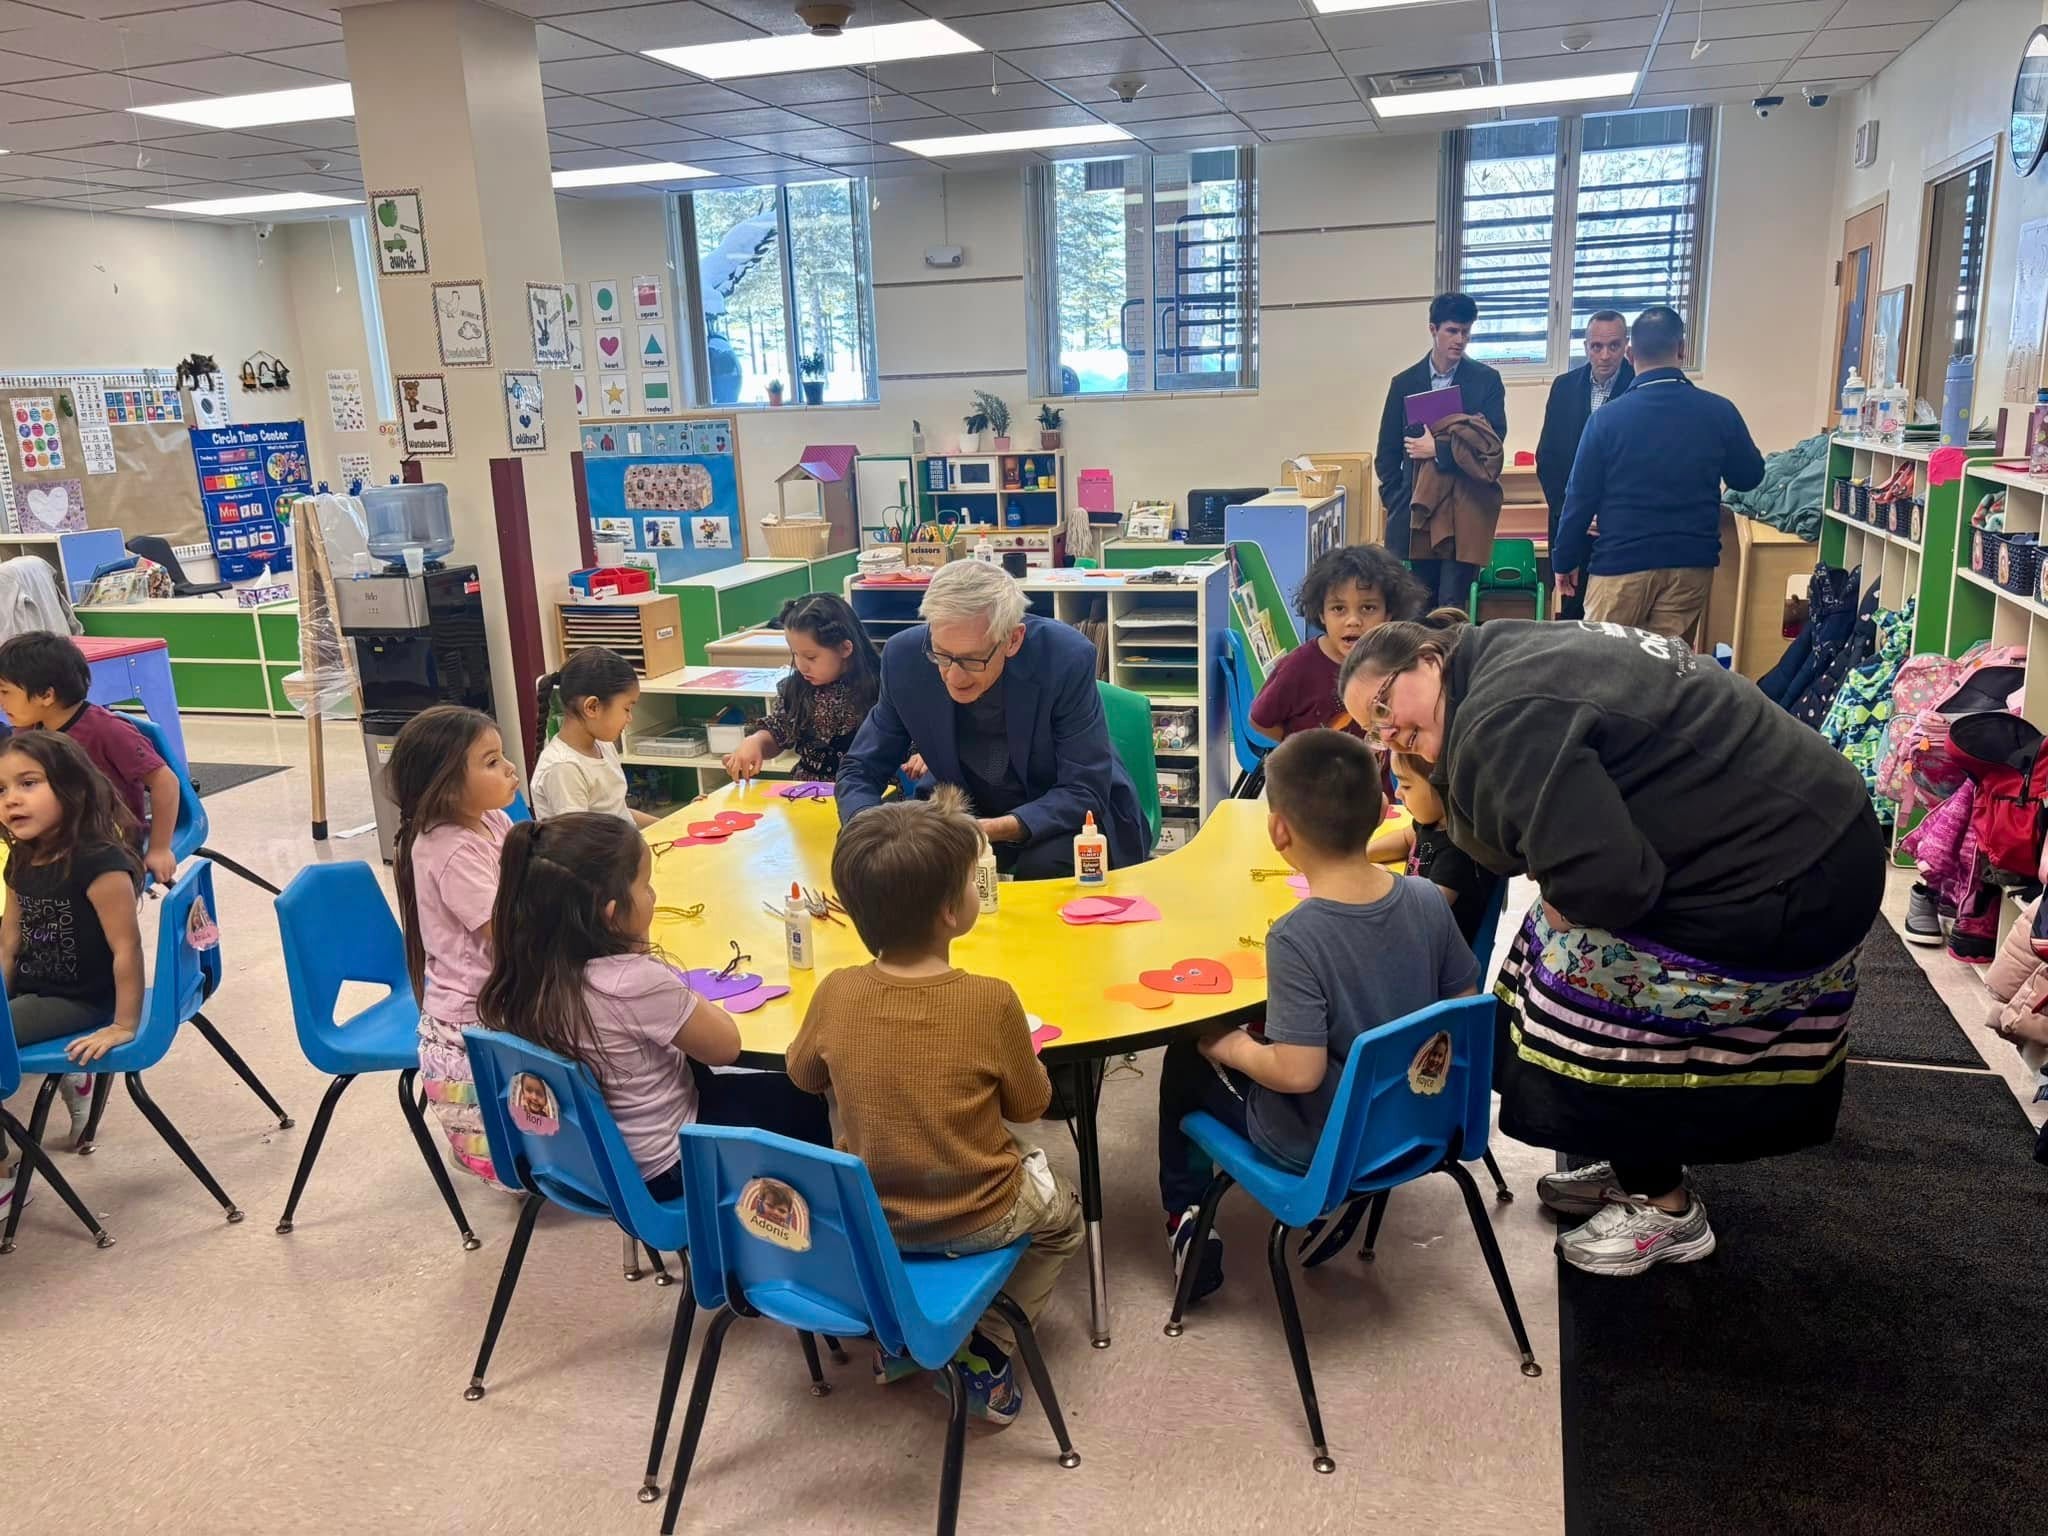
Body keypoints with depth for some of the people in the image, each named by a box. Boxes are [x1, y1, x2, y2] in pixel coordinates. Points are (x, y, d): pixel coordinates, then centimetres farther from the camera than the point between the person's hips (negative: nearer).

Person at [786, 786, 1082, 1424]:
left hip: (863, 1217, 3)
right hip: (975, 1221, -3)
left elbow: (803, 1074, 4)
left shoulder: (836, 993, -16)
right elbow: (1029, 1104, -9)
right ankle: (983, 1355, 15)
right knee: (1061, 1214, 28)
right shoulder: (990, 1001, -25)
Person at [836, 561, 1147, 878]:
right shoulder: (904, 656, -17)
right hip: (967, 810, 2)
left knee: (1044, 865, -33)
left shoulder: (1067, 658, -26)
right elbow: (861, 769, -6)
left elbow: (1085, 792, -23)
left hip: (1067, 814, -2)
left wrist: (998, 829, -39)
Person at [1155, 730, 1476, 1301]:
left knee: (1187, 1058, 17)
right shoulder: (1427, 900, -15)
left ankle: (1186, 1216, 24)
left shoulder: (1296, 938, -32)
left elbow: (1299, 1073, -32)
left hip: (1317, 1147, -6)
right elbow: (1463, 1006, -2)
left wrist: (1231, 1048, -13)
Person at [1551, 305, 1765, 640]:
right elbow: (1748, 476, 12)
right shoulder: (1719, 411, -2)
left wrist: (1564, 560, 5)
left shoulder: (1608, 417, -8)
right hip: (1693, 562, 3)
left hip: (1622, 560, -3)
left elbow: (1581, 496, -4)